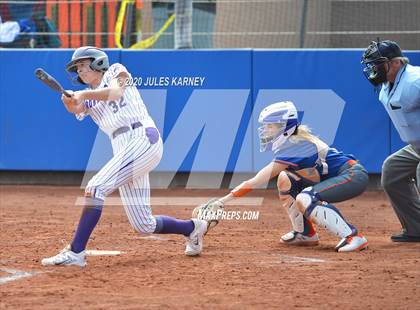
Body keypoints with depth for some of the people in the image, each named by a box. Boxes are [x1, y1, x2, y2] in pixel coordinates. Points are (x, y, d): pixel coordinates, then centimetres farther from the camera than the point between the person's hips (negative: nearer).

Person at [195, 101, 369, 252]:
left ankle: (353, 237, -25)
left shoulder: (293, 146, -20)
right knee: (285, 180, 8)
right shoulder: (291, 140, 8)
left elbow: (256, 182, -22)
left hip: (354, 175, -10)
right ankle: (305, 233, 15)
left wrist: (222, 201, -21)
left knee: (304, 199, -27)